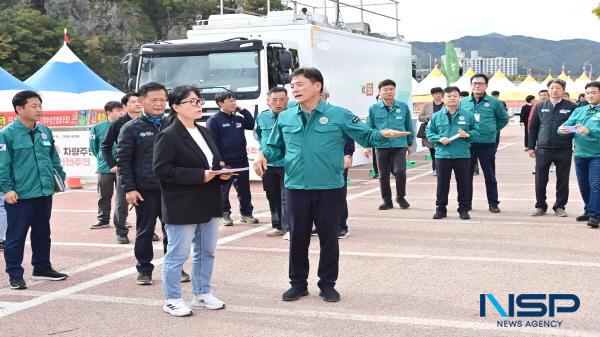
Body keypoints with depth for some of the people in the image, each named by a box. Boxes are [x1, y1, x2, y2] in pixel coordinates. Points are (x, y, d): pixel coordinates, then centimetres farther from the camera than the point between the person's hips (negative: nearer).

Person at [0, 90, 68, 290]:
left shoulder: (45, 131, 10)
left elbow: (54, 158, 19)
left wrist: (60, 176, 11)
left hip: (45, 193, 7)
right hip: (19, 196, -6)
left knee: (42, 234, 18)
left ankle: (42, 268, 32)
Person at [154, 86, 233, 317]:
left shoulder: (204, 132, 14)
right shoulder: (168, 136, -11)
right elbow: (162, 169, -19)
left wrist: (221, 173, -2)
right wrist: (199, 175, -22)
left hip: (208, 204, 8)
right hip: (182, 208, -8)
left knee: (206, 252, 15)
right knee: (178, 254, 0)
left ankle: (202, 294, 29)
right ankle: (172, 300, 12)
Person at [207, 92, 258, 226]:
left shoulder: (238, 118, 12)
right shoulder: (214, 120, -8)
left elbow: (251, 125, 11)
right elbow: (212, 143, -12)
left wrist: (243, 110, 3)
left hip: (241, 161, 6)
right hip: (224, 162, -6)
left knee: (244, 188, 11)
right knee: (223, 190, 4)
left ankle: (246, 213, 21)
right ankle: (224, 214, 14)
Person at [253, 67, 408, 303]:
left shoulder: (338, 115, -2)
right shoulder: (285, 118, 7)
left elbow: (365, 136, -1)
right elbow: (276, 148, 16)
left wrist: (382, 135, -21)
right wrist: (263, 155, -5)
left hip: (330, 189, -2)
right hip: (296, 188, 2)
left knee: (328, 237, 8)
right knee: (297, 237, 10)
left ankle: (327, 284, 22)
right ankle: (298, 283, 25)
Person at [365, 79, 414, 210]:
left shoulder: (403, 107, 3)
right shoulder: (374, 108, 1)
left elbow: (409, 126, 13)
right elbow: (369, 128, 8)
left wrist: (410, 143, 17)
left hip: (400, 146, -1)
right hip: (381, 146, 1)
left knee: (400, 171, -14)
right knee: (383, 175, 8)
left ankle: (400, 197, 9)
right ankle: (387, 200, 24)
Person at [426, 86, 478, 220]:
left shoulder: (468, 115, 3)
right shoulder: (436, 116, 4)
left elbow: (475, 131, 7)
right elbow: (429, 133, 7)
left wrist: (468, 134, -12)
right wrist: (439, 139, -9)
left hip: (462, 155, 0)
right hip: (442, 155, 0)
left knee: (463, 184, 6)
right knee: (442, 184, 6)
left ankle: (463, 209, 17)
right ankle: (440, 209, 17)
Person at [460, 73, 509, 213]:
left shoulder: (494, 102, 2)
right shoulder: (463, 102, 7)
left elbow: (504, 119, 13)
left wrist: (494, 130, 6)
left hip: (488, 144, -2)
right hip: (468, 144, 2)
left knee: (490, 175, 4)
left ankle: (493, 203, 13)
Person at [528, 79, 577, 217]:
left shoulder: (571, 107, 2)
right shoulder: (540, 107, 9)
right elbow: (533, 127, 12)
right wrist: (531, 146, 8)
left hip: (564, 150, -2)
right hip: (543, 150, 2)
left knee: (563, 180, 6)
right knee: (540, 180, 3)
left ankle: (560, 206, 18)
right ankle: (540, 206, 15)